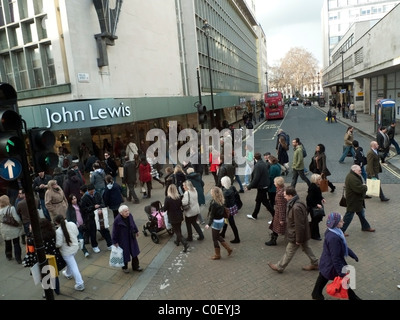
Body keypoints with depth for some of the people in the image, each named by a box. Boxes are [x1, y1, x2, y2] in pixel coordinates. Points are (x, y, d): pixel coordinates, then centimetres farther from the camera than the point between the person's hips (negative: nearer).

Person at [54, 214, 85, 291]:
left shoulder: (58, 231, -26)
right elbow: (77, 233, 3)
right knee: (70, 262, 32)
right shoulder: (72, 224, -10)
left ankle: (80, 284, 6)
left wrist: (54, 245, -1)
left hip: (66, 251, -6)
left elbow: (59, 244, -21)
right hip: (75, 247, 6)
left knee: (73, 267, 1)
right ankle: (68, 274, 56)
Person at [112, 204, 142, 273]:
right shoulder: (117, 220, -27)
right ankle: (124, 267, 36)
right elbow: (115, 231, -17)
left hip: (131, 237, 5)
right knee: (124, 253, 11)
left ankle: (135, 266, 34)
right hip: (123, 240, -5)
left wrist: (136, 231, 19)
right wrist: (115, 242, -11)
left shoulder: (130, 215, -13)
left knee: (134, 252, 15)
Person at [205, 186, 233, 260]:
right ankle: (228, 249, 30)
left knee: (215, 239, 11)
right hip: (221, 220, 8)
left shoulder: (214, 203, -26)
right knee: (217, 236, 26)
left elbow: (212, 215, -22)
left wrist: (209, 224, -14)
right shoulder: (222, 201, -3)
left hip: (216, 222, -8)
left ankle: (217, 255, 27)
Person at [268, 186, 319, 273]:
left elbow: (299, 225, -29)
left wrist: (298, 240, -20)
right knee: (306, 248, 25)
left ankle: (279, 267, 25)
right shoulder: (295, 203, -2)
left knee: (289, 251, 8)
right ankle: (315, 264, 41)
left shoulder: (296, 208, -34)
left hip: (296, 234, -9)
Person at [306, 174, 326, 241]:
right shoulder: (312, 187, -26)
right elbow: (309, 199, -27)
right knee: (315, 220, 4)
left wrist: (322, 198, 3)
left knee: (319, 218, 18)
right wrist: (317, 205, -26)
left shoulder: (316, 186, 3)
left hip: (317, 205, 9)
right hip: (313, 207, -9)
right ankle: (314, 235, 19)